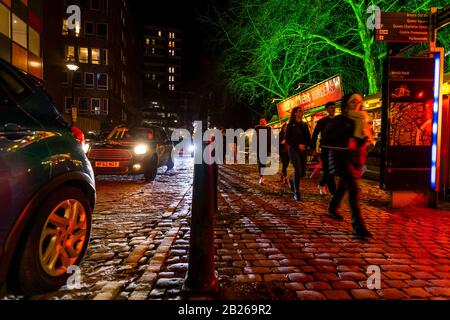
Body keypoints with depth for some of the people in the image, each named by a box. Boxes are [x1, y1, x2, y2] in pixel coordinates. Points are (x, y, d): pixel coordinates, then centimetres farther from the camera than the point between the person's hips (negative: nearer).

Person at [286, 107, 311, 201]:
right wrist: (298, 145, -17)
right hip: (294, 150, -5)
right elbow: (287, 139, -6)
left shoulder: (304, 125, 14)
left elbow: (308, 138, 13)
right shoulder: (291, 125, -1)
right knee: (298, 170, -15)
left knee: (303, 172, 3)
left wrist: (305, 145, -8)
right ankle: (296, 193, -5)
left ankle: (293, 182, 34)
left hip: (303, 150, 5)